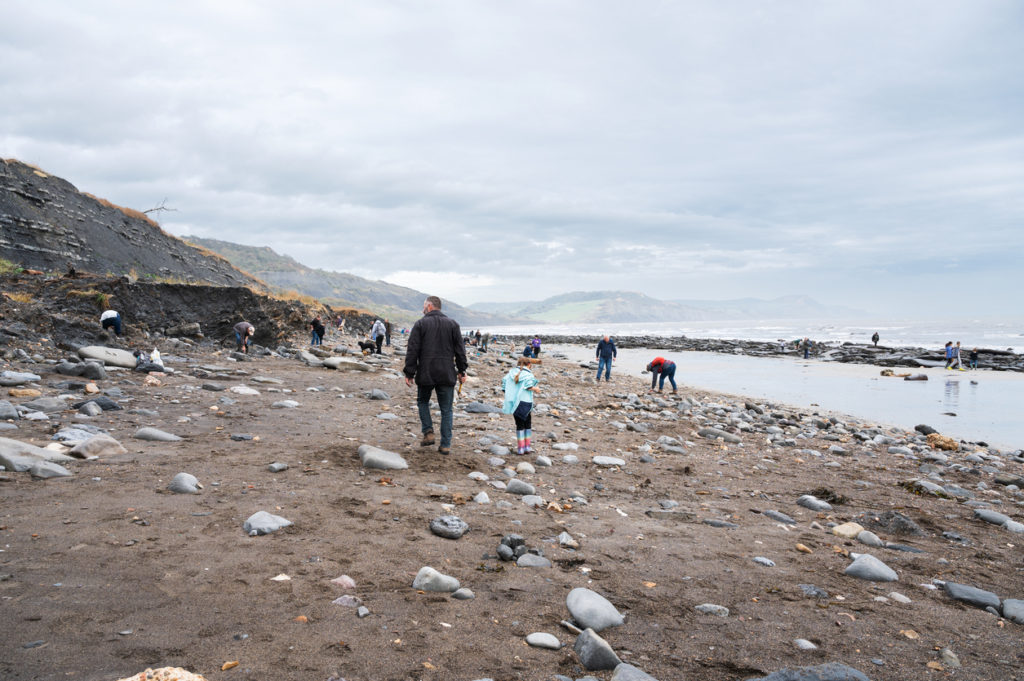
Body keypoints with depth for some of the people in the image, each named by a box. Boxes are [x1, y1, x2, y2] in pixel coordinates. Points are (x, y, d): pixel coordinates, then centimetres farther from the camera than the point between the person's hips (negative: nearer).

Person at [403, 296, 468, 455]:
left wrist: (409, 373, 0)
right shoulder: (452, 324, 6)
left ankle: (428, 432, 7)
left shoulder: (420, 324, -2)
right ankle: (445, 444, 5)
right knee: (446, 409, 7)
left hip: (425, 374, -2)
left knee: (423, 402, 22)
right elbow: (460, 350, 7)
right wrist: (461, 371, 13)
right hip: (447, 375, 2)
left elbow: (412, 351, -5)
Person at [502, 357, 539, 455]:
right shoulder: (529, 375, -7)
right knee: (528, 425, 13)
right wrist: (535, 389, -3)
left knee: (519, 425, 11)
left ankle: (520, 448, 9)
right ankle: (527, 447, 11)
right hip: (525, 402, -3)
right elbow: (529, 386, -22)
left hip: (513, 402, 3)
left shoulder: (511, 373, 5)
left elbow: (504, 384, 1)